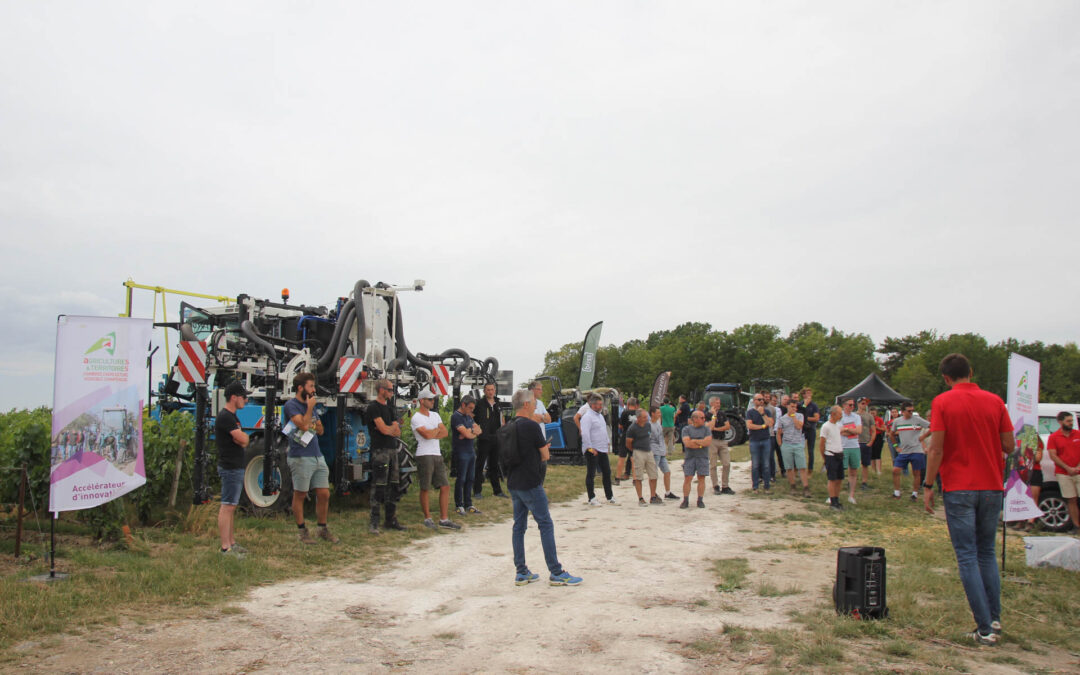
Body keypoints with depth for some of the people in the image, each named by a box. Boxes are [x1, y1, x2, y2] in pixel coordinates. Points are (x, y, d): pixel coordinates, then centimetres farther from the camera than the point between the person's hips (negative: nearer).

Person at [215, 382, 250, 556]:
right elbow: (243, 439, -22)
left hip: (236, 467, 11)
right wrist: (242, 435, -1)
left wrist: (241, 437, -9)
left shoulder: (232, 416, 17)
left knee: (232, 507, 14)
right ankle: (226, 548, -8)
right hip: (230, 468, -11)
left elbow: (244, 441, 12)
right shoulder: (225, 416, -15)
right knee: (227, 506, -9)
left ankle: (232, 543, 20)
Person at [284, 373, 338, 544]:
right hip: (301, 457, -8)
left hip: (318, 456, 8)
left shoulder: (310, 405, 17)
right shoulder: (291, 405, -7)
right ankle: (302, 531, 14)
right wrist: (310, 408, -12)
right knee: (300, 495, 3)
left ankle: (322, 529, 19)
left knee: (324, 494, 7)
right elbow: (303, 424, -21)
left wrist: (317, 426, 2)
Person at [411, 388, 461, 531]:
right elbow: (427, 435, -19)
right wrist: (437, 429, 0)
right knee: (425, 488, 0)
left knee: (445, 486, 3)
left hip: (437, 455, 7)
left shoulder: (435, 415, 17)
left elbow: (444, 432, 7)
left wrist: (432, 434, -9)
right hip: (424, 456, -7)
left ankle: (444, 519, 7)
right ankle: (427, 518, 12)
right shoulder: (416, 418, -7)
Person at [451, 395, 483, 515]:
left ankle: (468, 504, 16)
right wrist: (474, 431, 0)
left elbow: (479, 431, 9)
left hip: (471, 451, 8)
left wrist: (470, 431, -11)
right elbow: (466, 433, -20)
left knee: (470, 478, 9)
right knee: (461, 479, -3)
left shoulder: (468, 416, 17)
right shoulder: (456, 417, -11)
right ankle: (458, 505, 6)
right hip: (461, 452, -8)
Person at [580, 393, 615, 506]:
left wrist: (608, 443, 21)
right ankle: (591, 499, 5)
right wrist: (590, 448, -22)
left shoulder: (600, 415, 17)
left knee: (607, 472, 12)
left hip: (602, 450, 9)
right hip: (592, 450, -9)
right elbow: (585, 434, -20)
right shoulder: (587, 416, -13)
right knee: (591, 474, -1)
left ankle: (610, 497, 21)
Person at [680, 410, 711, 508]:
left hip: (703, 457, 1)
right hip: (690, 457, -1)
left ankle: (700, 500, 11)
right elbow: (687, 443, -10)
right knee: (687, 479, -3)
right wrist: (701, 444, -8)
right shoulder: (686, 429, 3)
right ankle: (685, 501, 5)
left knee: (701, 478, 1)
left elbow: (708, 441, -7)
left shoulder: (706, 429, 8)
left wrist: (694, 441, -7)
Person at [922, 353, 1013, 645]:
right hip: (992, 487, 4)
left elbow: (936, 449, -11)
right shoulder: (995, 401, 2)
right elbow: (1008, 446, 2)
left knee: (967, 557, 1)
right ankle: (994, 619, 16)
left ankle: (985, 628, 0)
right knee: (987, 553, 18)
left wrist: (928, 485, -4)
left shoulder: (943, 402, -7)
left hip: (958, 489, -3)